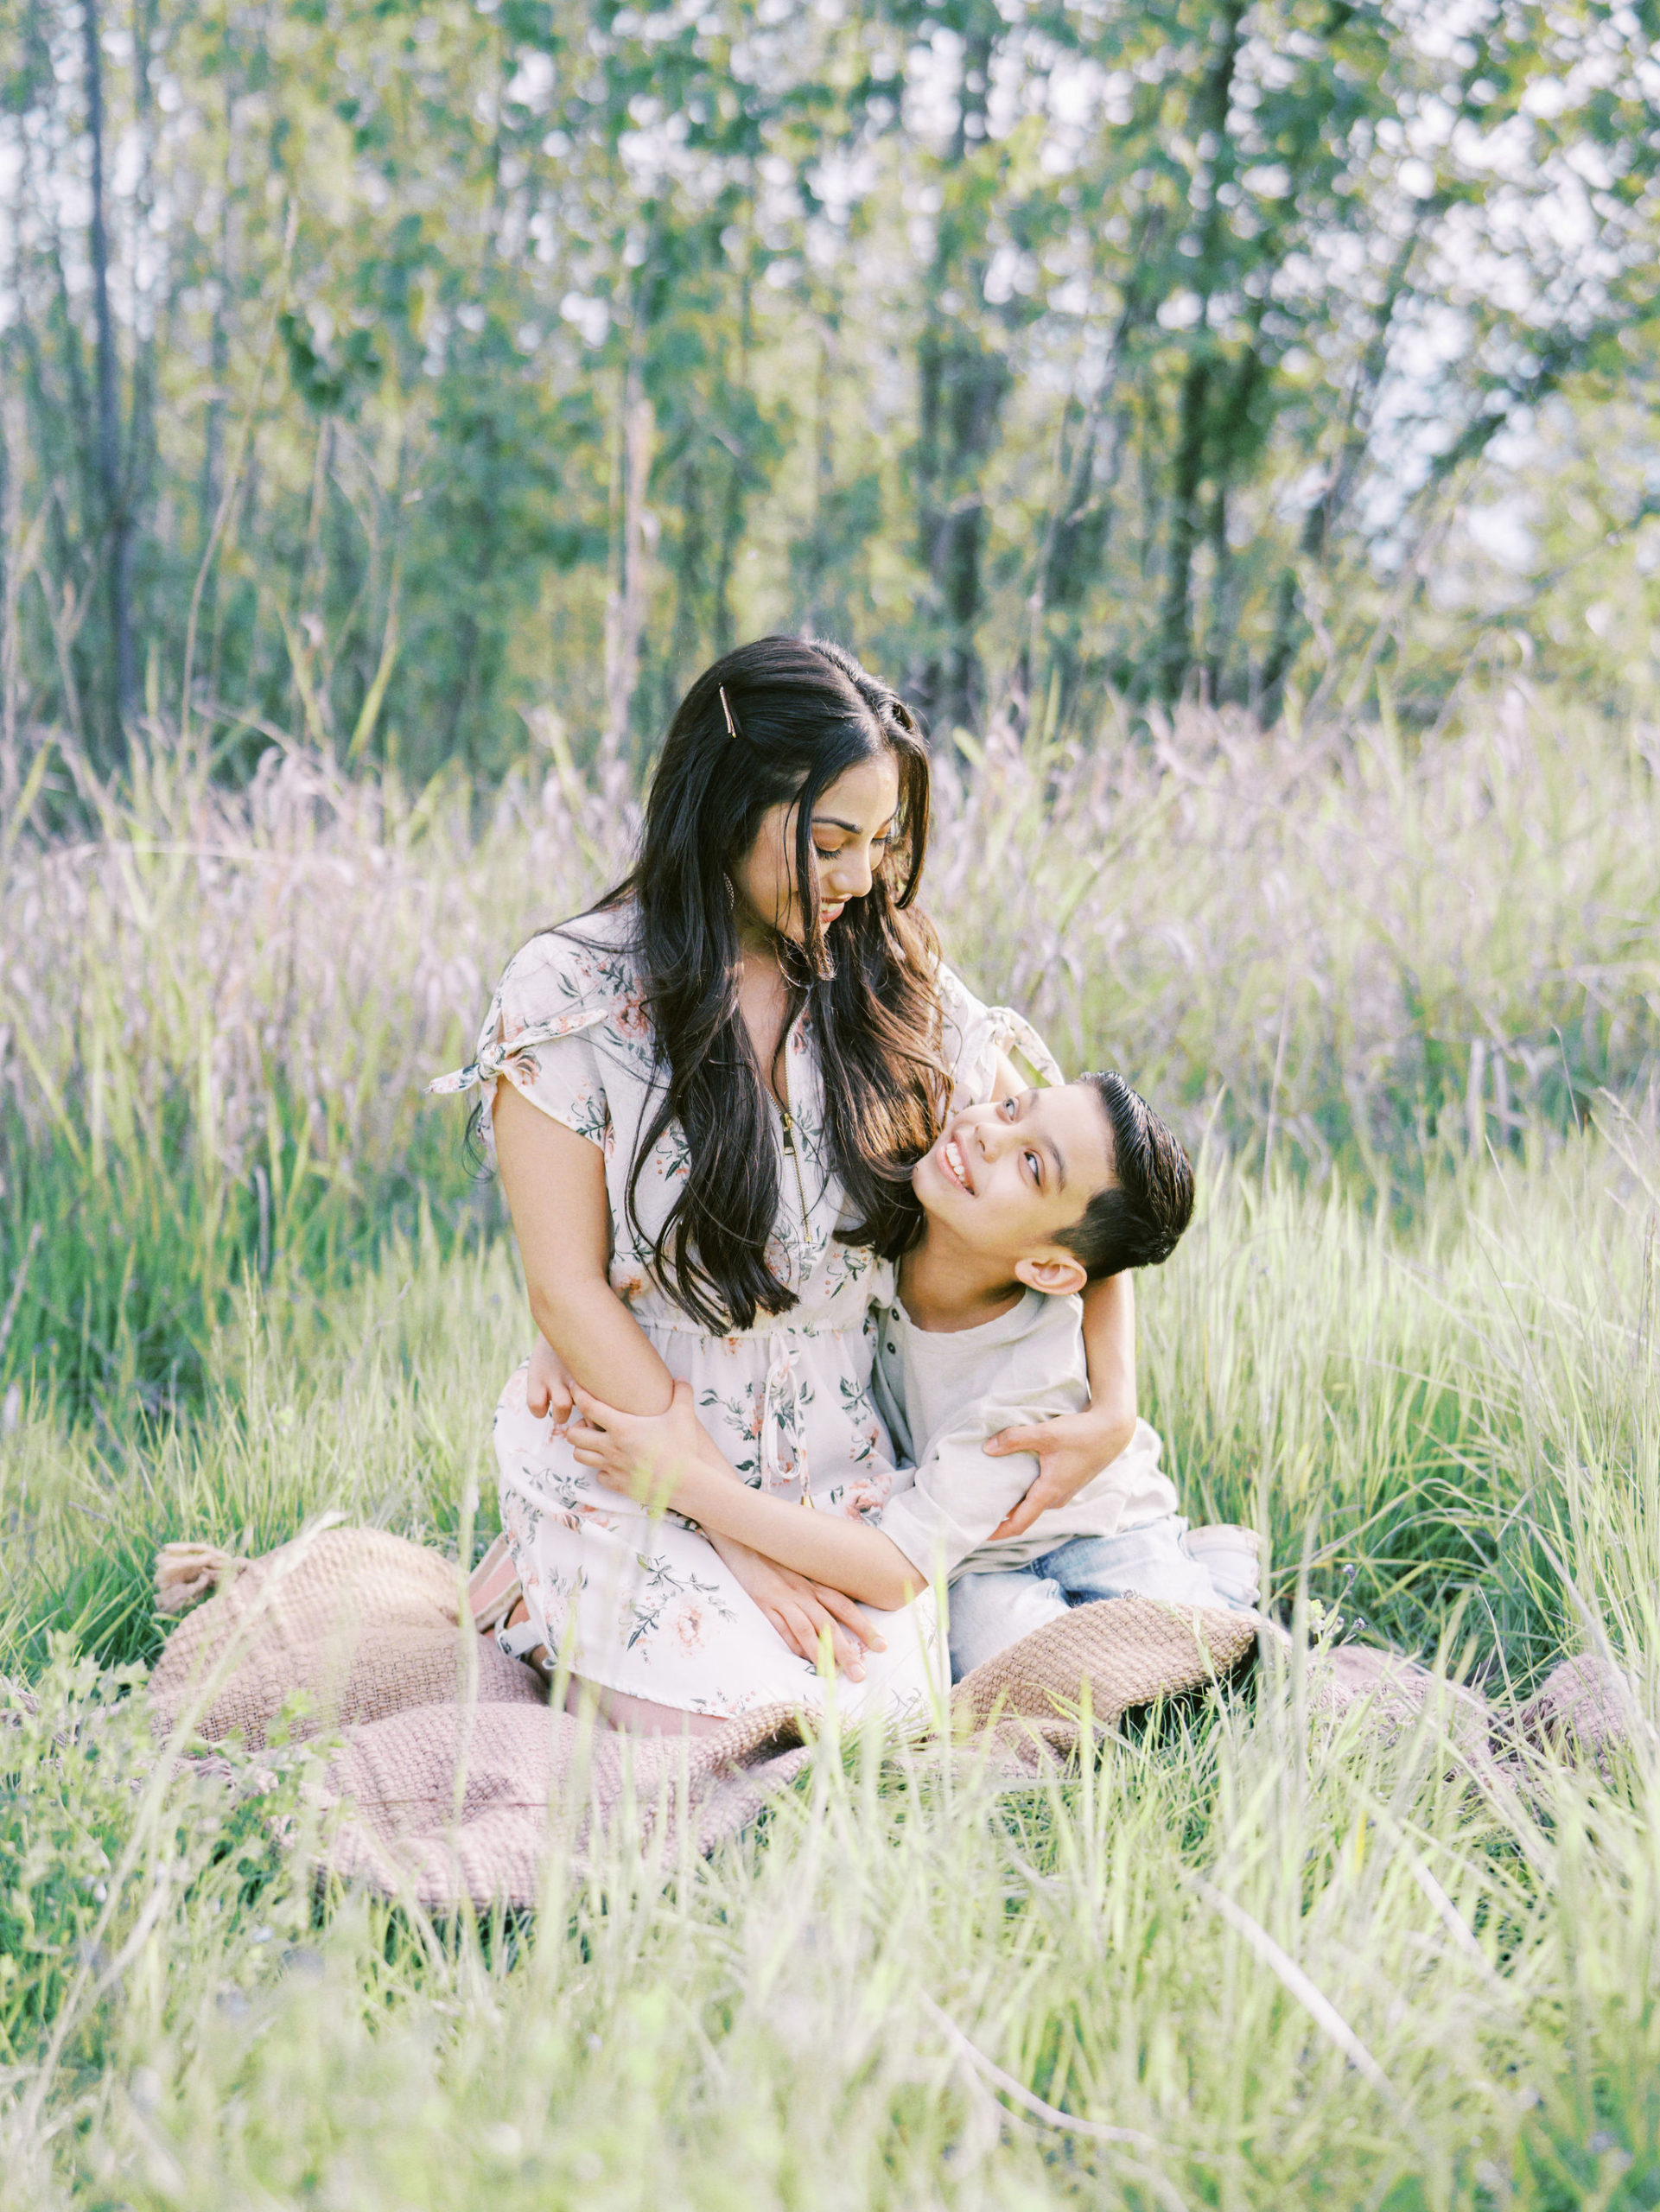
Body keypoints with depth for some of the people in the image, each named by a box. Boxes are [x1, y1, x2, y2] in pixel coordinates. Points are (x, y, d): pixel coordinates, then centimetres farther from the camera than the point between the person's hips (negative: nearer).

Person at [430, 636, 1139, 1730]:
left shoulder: (897, 986, 0)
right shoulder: (572, 995, -11)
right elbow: (570, 1291, -11)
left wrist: (1112, 1408, -6)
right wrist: (737, 1533, -14)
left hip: (839, 1469, 3)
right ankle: (582, 1628, 12)